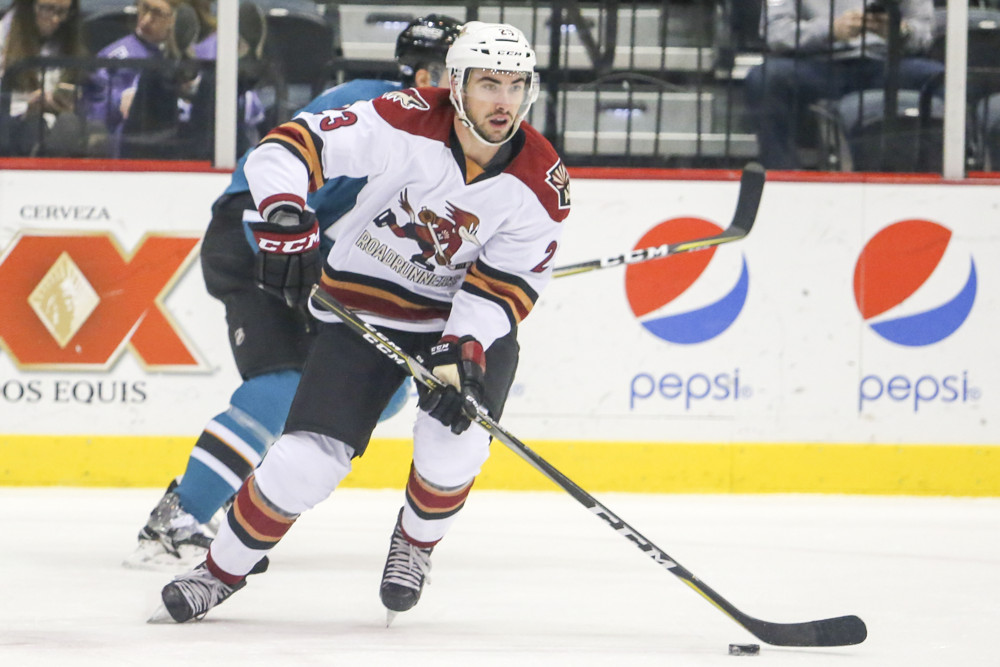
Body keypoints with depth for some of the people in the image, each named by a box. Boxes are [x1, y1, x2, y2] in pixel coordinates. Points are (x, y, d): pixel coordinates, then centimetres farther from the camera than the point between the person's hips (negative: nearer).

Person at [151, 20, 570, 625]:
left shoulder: (543, 184, -14)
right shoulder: (408, 122, -22)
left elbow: (504, 286, -12)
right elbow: (290, 146, -24)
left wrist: (462, 354, -26)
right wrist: (285, 214, -41)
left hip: (470, 320, 2)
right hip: (365, 304, -1)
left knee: (454, 442, -23)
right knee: (309, 458, -12)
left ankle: (416, 543, 11)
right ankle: (223, 571, 10)